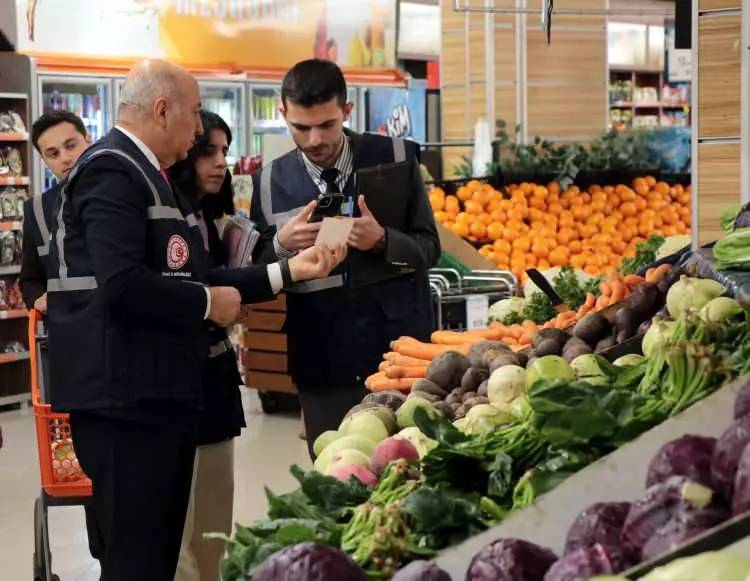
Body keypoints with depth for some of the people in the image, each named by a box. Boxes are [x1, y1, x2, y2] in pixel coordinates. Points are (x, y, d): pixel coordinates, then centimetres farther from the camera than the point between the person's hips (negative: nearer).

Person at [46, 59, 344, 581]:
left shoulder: (150, 176, 19)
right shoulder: (112, 170, -14)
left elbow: (188, 279, 17)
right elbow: (122, 284, -27)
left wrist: (289, 271, 12)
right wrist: (210, 303, -13)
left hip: (161, 392, 10)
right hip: (125, 396, -10)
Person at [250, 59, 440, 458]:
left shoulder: (396, 158, -2)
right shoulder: (270, 182, 2)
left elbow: (429, 248, 0)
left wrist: (382, 241, -20)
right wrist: (281, 245, -15)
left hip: (401, 353, -1)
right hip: (322, 366, 1)